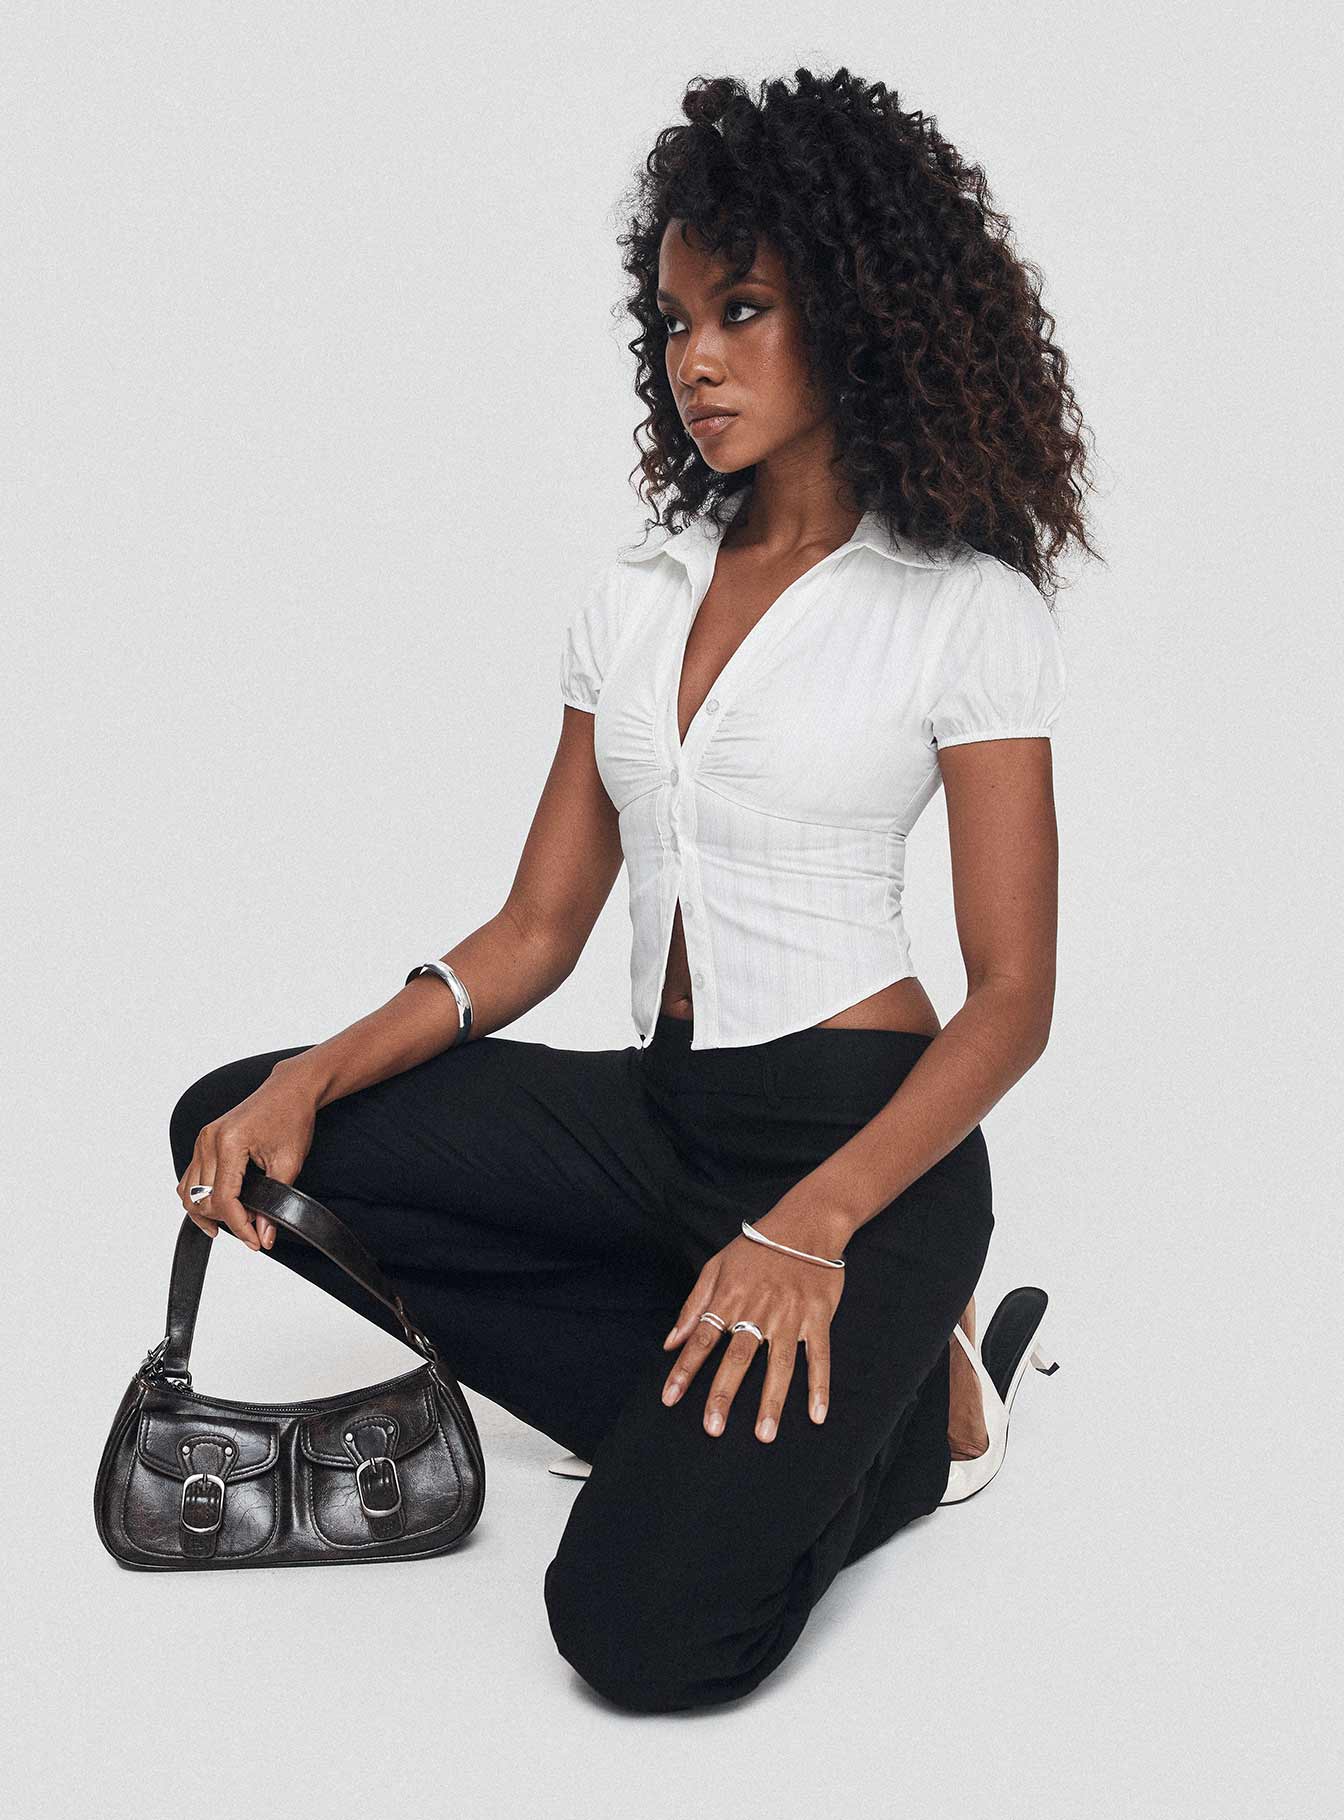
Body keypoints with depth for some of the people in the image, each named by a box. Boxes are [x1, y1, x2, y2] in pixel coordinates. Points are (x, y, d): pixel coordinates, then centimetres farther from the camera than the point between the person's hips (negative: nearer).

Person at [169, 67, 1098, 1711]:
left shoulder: (964, 611, -7)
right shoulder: (629, 599, 9)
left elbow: (1013, 1001, -9)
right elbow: (535, 931, 8)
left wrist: (812, 1226, -24)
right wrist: (312, 1081, -9)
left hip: (862, 1136, -7)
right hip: (655, 1109, 7)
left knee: (643, 1627, -26)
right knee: (232, 1129, -8)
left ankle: (882, 1416, 8)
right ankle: (735, 1429, -3)